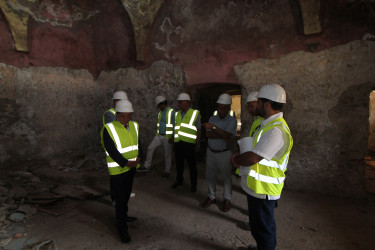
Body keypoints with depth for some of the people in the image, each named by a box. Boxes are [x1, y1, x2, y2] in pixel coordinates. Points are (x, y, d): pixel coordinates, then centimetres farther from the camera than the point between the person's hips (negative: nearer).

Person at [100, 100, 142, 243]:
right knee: (120, 199, 4)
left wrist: (138, 159, -12)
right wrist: (127, 163, -23)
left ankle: (123, 215, 47)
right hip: (117, 170, -6)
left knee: (126, 195, 23)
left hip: (131, 168, 6)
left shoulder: (134, 126, 0)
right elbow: (112, 151, -21)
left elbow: (138, 144, 4)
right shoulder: (108, 129, -17)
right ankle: (122, 229, 21)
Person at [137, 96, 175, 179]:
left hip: (167, 137, -7)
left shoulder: (171, 112, -11)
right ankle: (147, 166, 17)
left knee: (167, 154, 4)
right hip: (159, 136, 7)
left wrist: (172, 137, -16)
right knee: (150, 148, 3)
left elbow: (174, 125, -14)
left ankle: (167, 171, 21)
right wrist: (157, 134, 15)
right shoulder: (160, 112, 11)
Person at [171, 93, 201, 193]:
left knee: (192, 165, 8)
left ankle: (193, 184, 25)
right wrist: (173, 137, 8)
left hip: (189, 143, -4)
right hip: (178, 143, 5)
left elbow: (198, 130, -5)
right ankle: (179, 180, 36)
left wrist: (197, 144, -7)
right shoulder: (177, 114, 11)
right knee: (179, 163, 16)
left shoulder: (195, 114, -4)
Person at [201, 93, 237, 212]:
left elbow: (227, 135, -22)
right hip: (211, 152, 4)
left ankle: (227, 199, 25)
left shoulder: (232, 120, -7)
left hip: (224, 153, -4)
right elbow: (207, 134, -7)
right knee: (210, 176, 12)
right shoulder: (212, 118, 5)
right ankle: (211, 197, 30)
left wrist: (213, 127, -25)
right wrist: (222, 136, -18)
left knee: (226, 177, 7)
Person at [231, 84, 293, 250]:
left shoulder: (276, 130, -27)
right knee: (257, 224, 27)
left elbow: (252, 158, -31)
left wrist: (236, 159, -12)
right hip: (256, 186, 10)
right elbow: (254, 149, 19)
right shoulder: (269, 124, 9)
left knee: (263, 228, 10)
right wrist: (239, 156, 3)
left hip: (263, 190, -10)